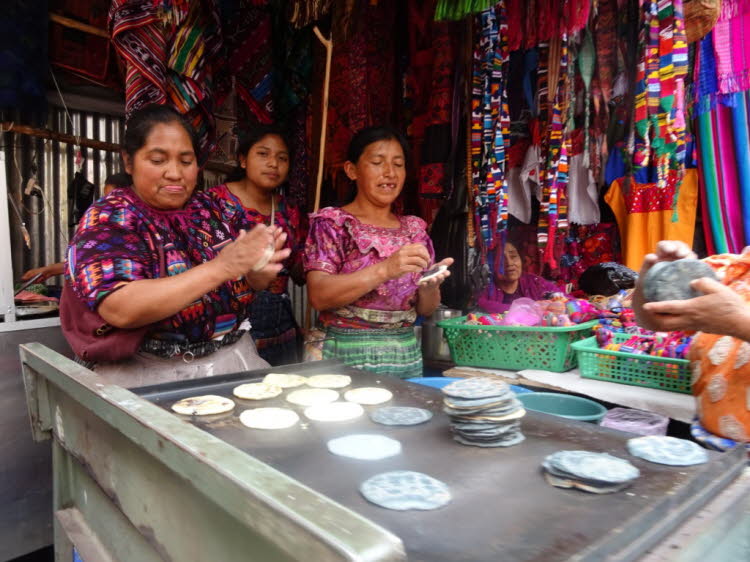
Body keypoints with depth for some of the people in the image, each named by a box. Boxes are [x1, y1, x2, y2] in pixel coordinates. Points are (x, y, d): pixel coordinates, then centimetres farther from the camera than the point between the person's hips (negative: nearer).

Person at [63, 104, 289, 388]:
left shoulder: (208, 207, 7)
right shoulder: (109, 217, -6)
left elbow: (241, 287, 13)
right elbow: (119, 310, -22)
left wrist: (256, 267, -11)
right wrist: (220, 267, -28)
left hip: (236, 363, 5)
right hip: (151, 376, -5)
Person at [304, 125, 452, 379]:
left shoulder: (415, 228, 9)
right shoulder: (332, 222, -4)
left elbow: (426, 309, 10)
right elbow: (318, 296, -17)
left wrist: (430, 286, -13)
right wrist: (385, 270, -28)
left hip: (409, 355, 5)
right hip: (349, 356, -4)